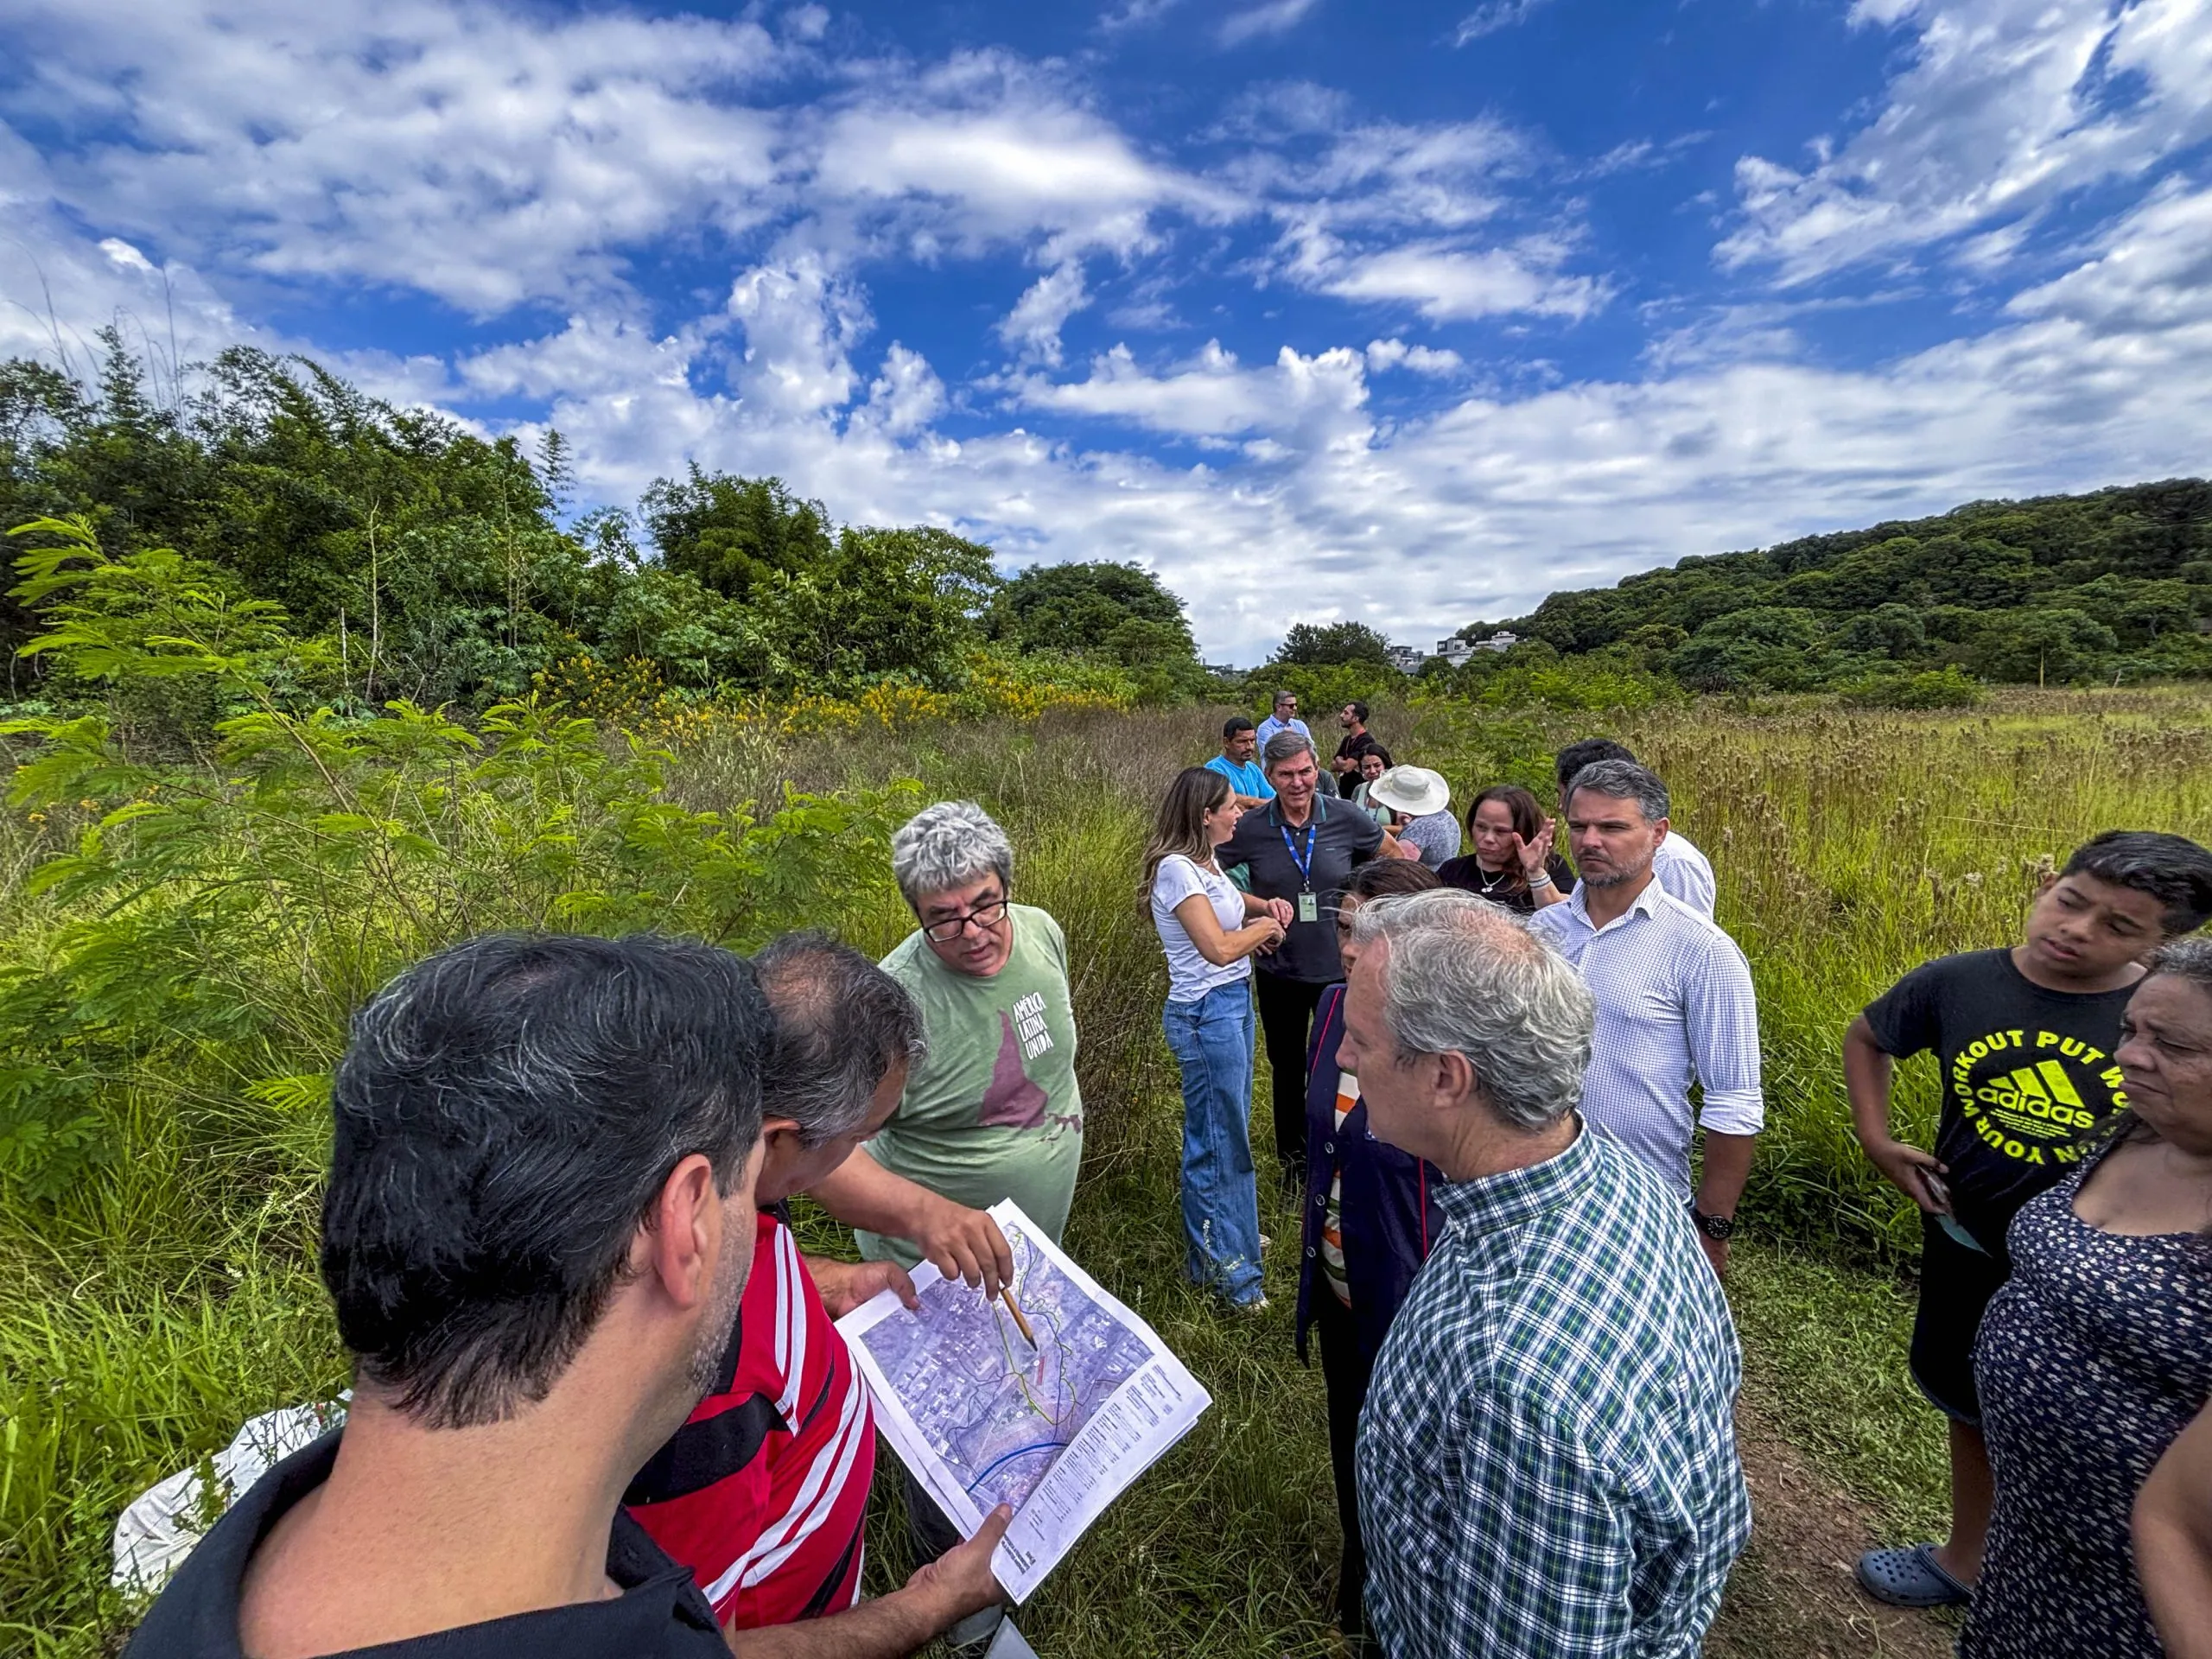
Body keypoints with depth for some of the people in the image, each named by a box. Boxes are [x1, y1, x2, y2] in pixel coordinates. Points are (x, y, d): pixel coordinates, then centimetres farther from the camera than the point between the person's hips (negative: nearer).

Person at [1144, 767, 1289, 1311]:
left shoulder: (1205, 860, 9)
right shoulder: (1176, 868, -20)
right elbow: (1219, 947, -25)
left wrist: (1264, 906, 10)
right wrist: (1264, 927, -7)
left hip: (1234, 1003, 10)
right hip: (1206, 1012, -10)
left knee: (1228, 1129, 22)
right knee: (1217, 1139, 2)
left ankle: (1228, 1233, 41)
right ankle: (1225, 1268, 17)